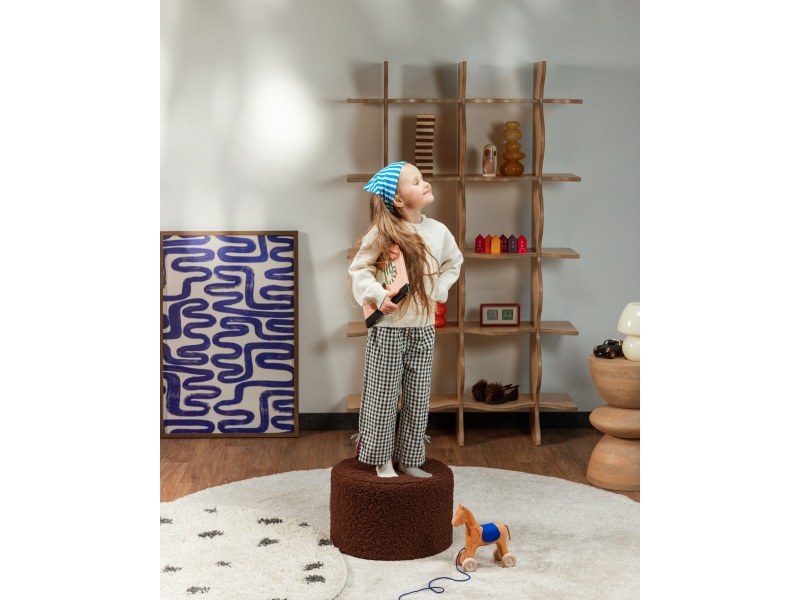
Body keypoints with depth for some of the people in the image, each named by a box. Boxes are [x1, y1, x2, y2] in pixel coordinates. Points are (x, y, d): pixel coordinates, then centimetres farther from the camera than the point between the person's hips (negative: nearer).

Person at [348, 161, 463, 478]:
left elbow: (454, 262, 20)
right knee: (384, 396, 5)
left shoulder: (438, 231, 2)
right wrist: (378, 295, -20)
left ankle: (409, 460, 24)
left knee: (418, 398, 10)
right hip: (388, 328, -4)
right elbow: (357, 271, -6)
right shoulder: (382, 234, -12)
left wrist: (439, 289, 7)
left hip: (422, 329, 5)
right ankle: (382, 460, 20)